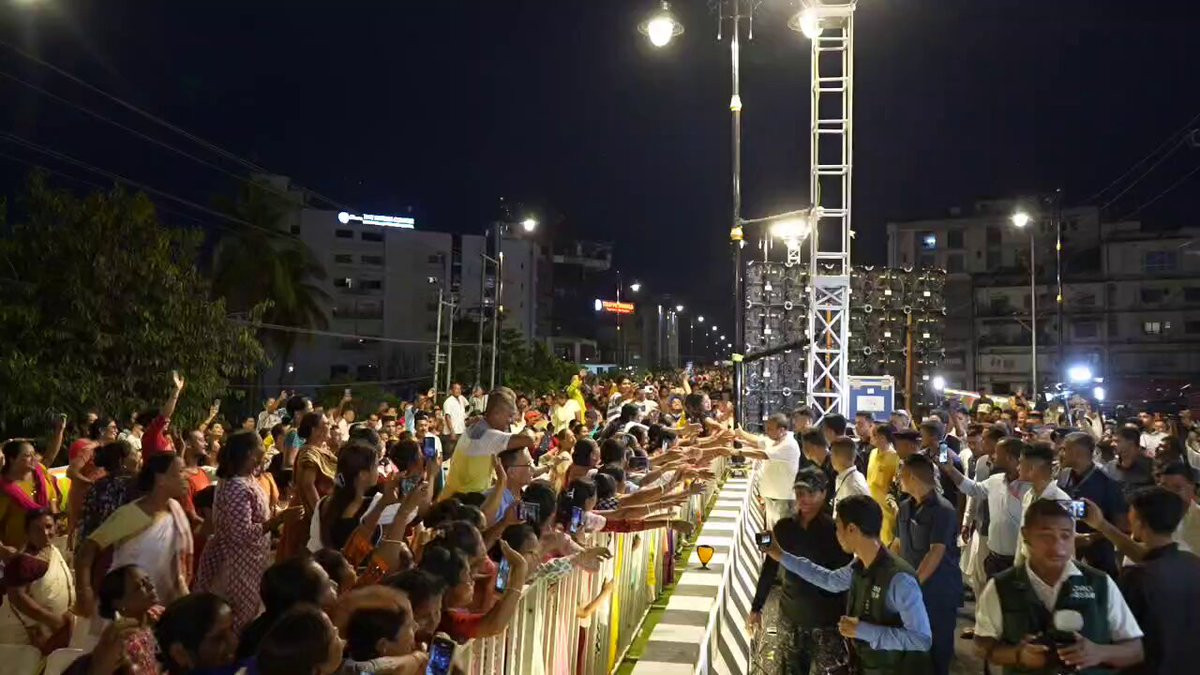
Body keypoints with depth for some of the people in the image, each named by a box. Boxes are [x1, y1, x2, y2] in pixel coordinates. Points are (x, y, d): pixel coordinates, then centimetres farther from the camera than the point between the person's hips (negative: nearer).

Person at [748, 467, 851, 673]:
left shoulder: (835, 530, -13)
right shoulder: (784, 527, -3)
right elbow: (769, 568, 6)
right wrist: (756, 608, 7)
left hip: (827, 618, -4)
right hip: (791, 613, 4)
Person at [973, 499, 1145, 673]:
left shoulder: (1101, 584, -8)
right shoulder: (1001, 588, -11)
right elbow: (983, 644, -4)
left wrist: (1099, 652, -21)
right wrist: (1018, 654, -21)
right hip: (1024, 670, -1)